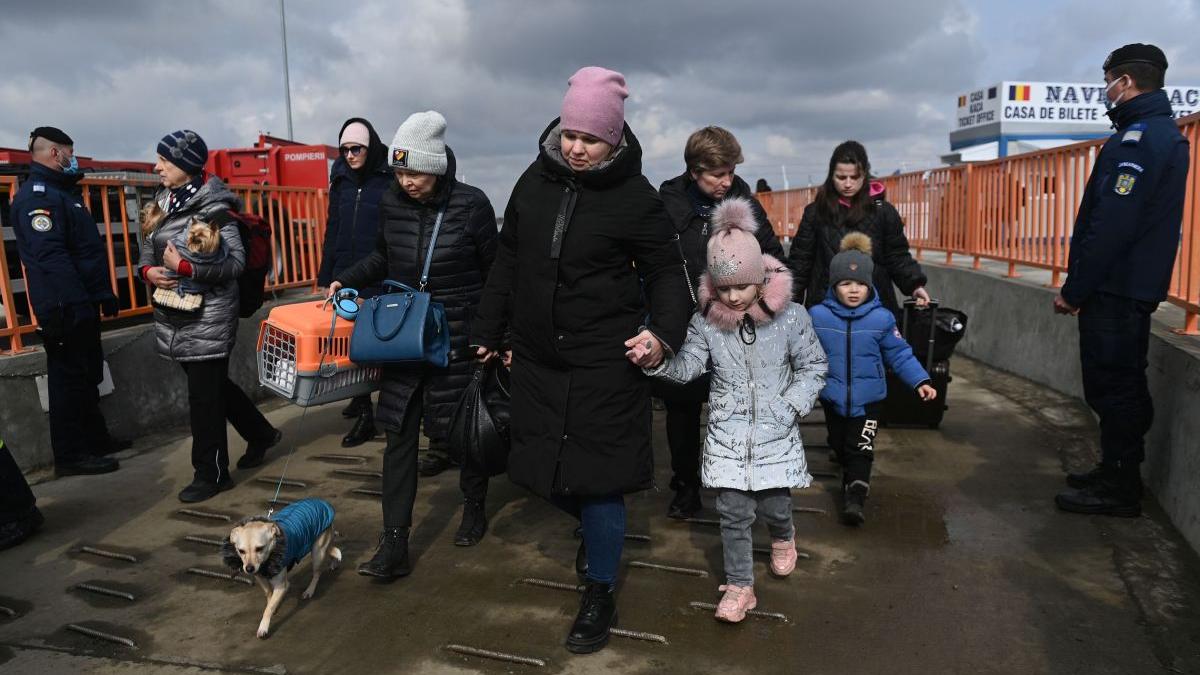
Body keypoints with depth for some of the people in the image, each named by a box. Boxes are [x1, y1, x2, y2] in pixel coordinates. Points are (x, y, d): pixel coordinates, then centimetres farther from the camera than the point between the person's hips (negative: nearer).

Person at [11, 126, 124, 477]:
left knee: (87, 376, 17)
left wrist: (104, 294, 21)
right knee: (69, 378, -4)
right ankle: (69, 455, 4)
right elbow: (50, 256, -24)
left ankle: (95, 440, 28)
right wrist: (74, 304, -28)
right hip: (66, 309, -10)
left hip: (81, 304, 10)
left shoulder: (60, 192, 20)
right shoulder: (37, 195, -13)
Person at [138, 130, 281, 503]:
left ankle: (211, 473, 14)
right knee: (214, 384, 18)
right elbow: (148, 249, 16)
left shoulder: (213, 206, -13)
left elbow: (235, 262, -18)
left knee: (204, 394, 0)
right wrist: (148, 271, -5)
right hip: (174, 314, 8)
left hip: (208, 315, -8)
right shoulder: (163, 202, 10)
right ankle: (260, 433, 38)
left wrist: (184, 267, -24)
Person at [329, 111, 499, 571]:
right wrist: (346, 280, 1)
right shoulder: (391, 203, 0)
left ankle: (474, 508, 36)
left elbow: (493, 271, -3)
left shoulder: (471, 205, -11)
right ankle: (394, 543, 8)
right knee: (399, 433, 2)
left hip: (459, 336, -3)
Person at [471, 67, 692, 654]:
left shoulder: (634, 197, -10)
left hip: (605, 362, -5)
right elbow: (508, 261, 12)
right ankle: (594, 527, 45)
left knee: (596, 474, 0)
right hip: (536, 357, 5)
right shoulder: (535, 181, 3)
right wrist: (489, 330, 15)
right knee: (542, 467, 14)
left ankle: (600, 594, 21)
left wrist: (664, 330, -20)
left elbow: (666, 269, -3)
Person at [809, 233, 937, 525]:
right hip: (833, 398, 2)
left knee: (860, 450, -7)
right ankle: (851, 478, 43)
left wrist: (920, 381, -9)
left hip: (868, 398, -2)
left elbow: (899, 354, -3)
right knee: (839, 446, 19)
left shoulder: (881, 318, -10)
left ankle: (855, 498, -7)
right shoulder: (817, 316, -9)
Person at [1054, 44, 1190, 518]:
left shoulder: (1138, 139, -16)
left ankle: (1119, 491, 7)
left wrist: (1074, 290, -17)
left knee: (1113, 387, -3)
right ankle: (1117, 474, 29)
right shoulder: (1163, 133, 17)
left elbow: (1112, 226, -23)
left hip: (1116, 290, -10)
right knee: (1120, 386, 17)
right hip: (1134, 287, 10)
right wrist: (1082, 286, 17)